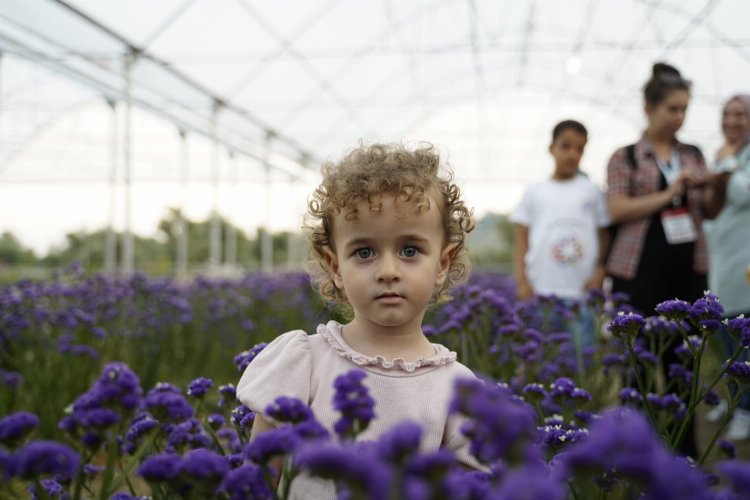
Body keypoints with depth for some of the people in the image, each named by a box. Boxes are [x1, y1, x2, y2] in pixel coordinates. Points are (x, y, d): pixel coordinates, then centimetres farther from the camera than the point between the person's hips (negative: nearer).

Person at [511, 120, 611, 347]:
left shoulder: (591, 191, 8)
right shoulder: (534, 193, 8)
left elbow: (604, 236, 8)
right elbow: (522, 240, 7)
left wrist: (599, 273, -5)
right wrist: (522, 281, -2)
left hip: (581, 292, 0)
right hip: (541, 291, 0)